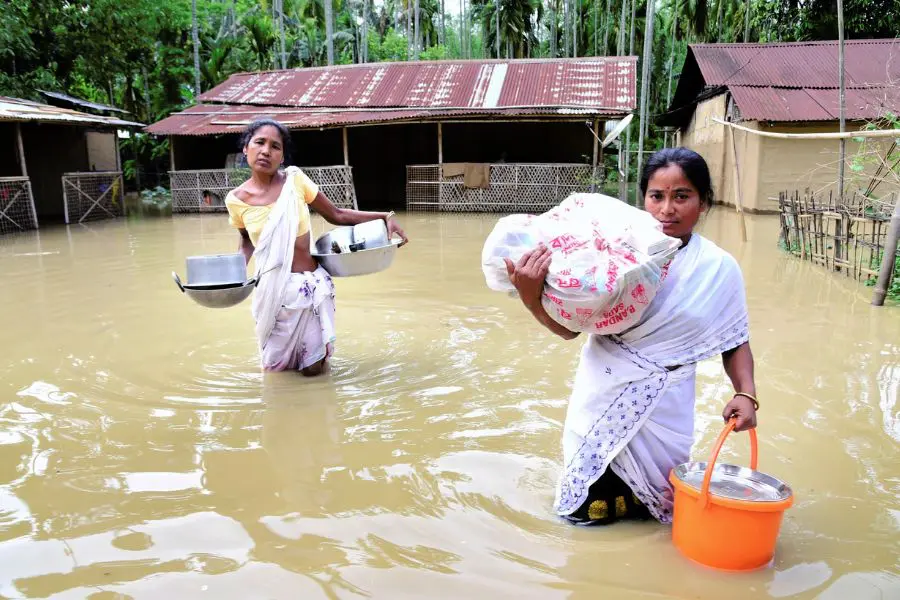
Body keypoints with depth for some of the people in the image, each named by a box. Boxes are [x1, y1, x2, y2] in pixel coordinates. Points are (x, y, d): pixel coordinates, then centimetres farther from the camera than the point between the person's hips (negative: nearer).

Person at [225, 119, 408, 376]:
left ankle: (316, 349, 38)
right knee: (276, 367, 13)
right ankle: (281, 354, 47)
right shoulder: (236, 199, -4)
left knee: (312, 368, 5)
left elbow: (336, 215, 1)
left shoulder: (295, 179, -7)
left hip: (311, 284, -1)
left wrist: (385, 217, -5)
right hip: (272, 290, 1)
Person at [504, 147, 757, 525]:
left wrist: (746, 394, -13)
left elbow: (735, 343, 3)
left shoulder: (719, 268, -8)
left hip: (661, 412, 0)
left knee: (654, 508, 19)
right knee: (585, 510, 16)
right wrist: (530, 296, -28)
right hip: (600, 401, 0)